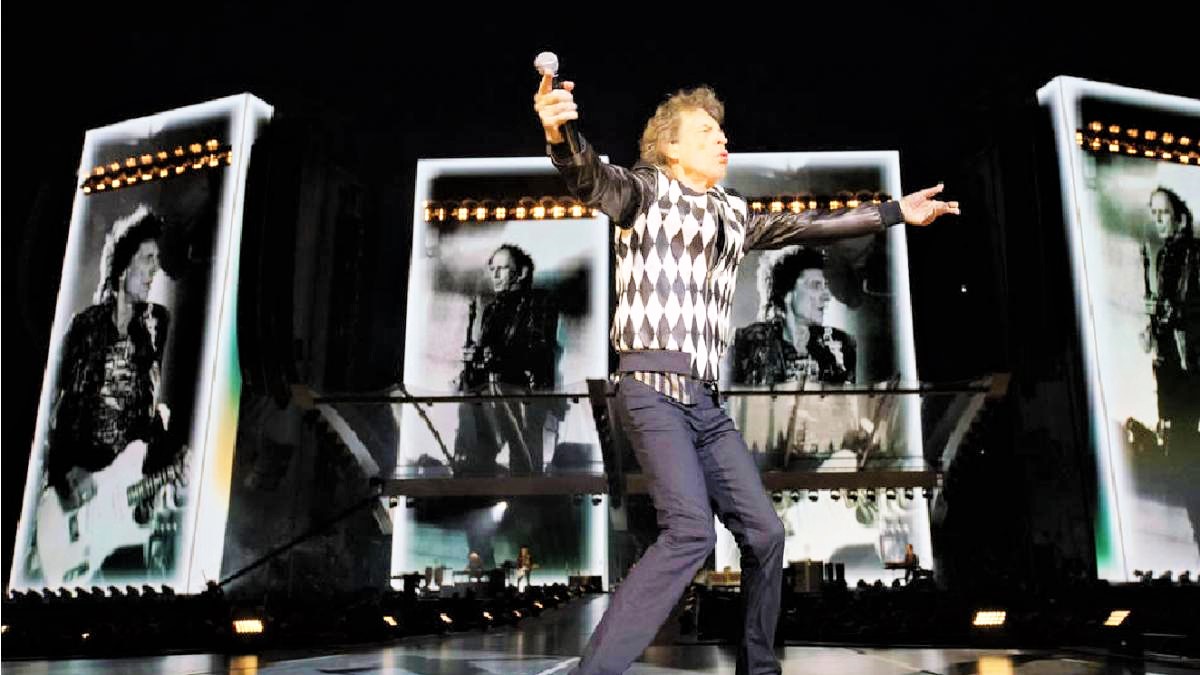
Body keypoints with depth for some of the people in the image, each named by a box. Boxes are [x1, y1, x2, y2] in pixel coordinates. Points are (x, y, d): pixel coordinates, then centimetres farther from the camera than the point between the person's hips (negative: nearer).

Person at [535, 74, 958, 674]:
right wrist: (559, 134, -42)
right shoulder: (646, 189, 1)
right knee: (690, 530, -24)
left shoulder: (732, 214, 22)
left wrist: (894, 213, 34)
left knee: (763, 531, 8)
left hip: (704, 399, 8)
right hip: (653, 387, -8)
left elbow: (806, 227, 31)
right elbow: (591, 178, -19)